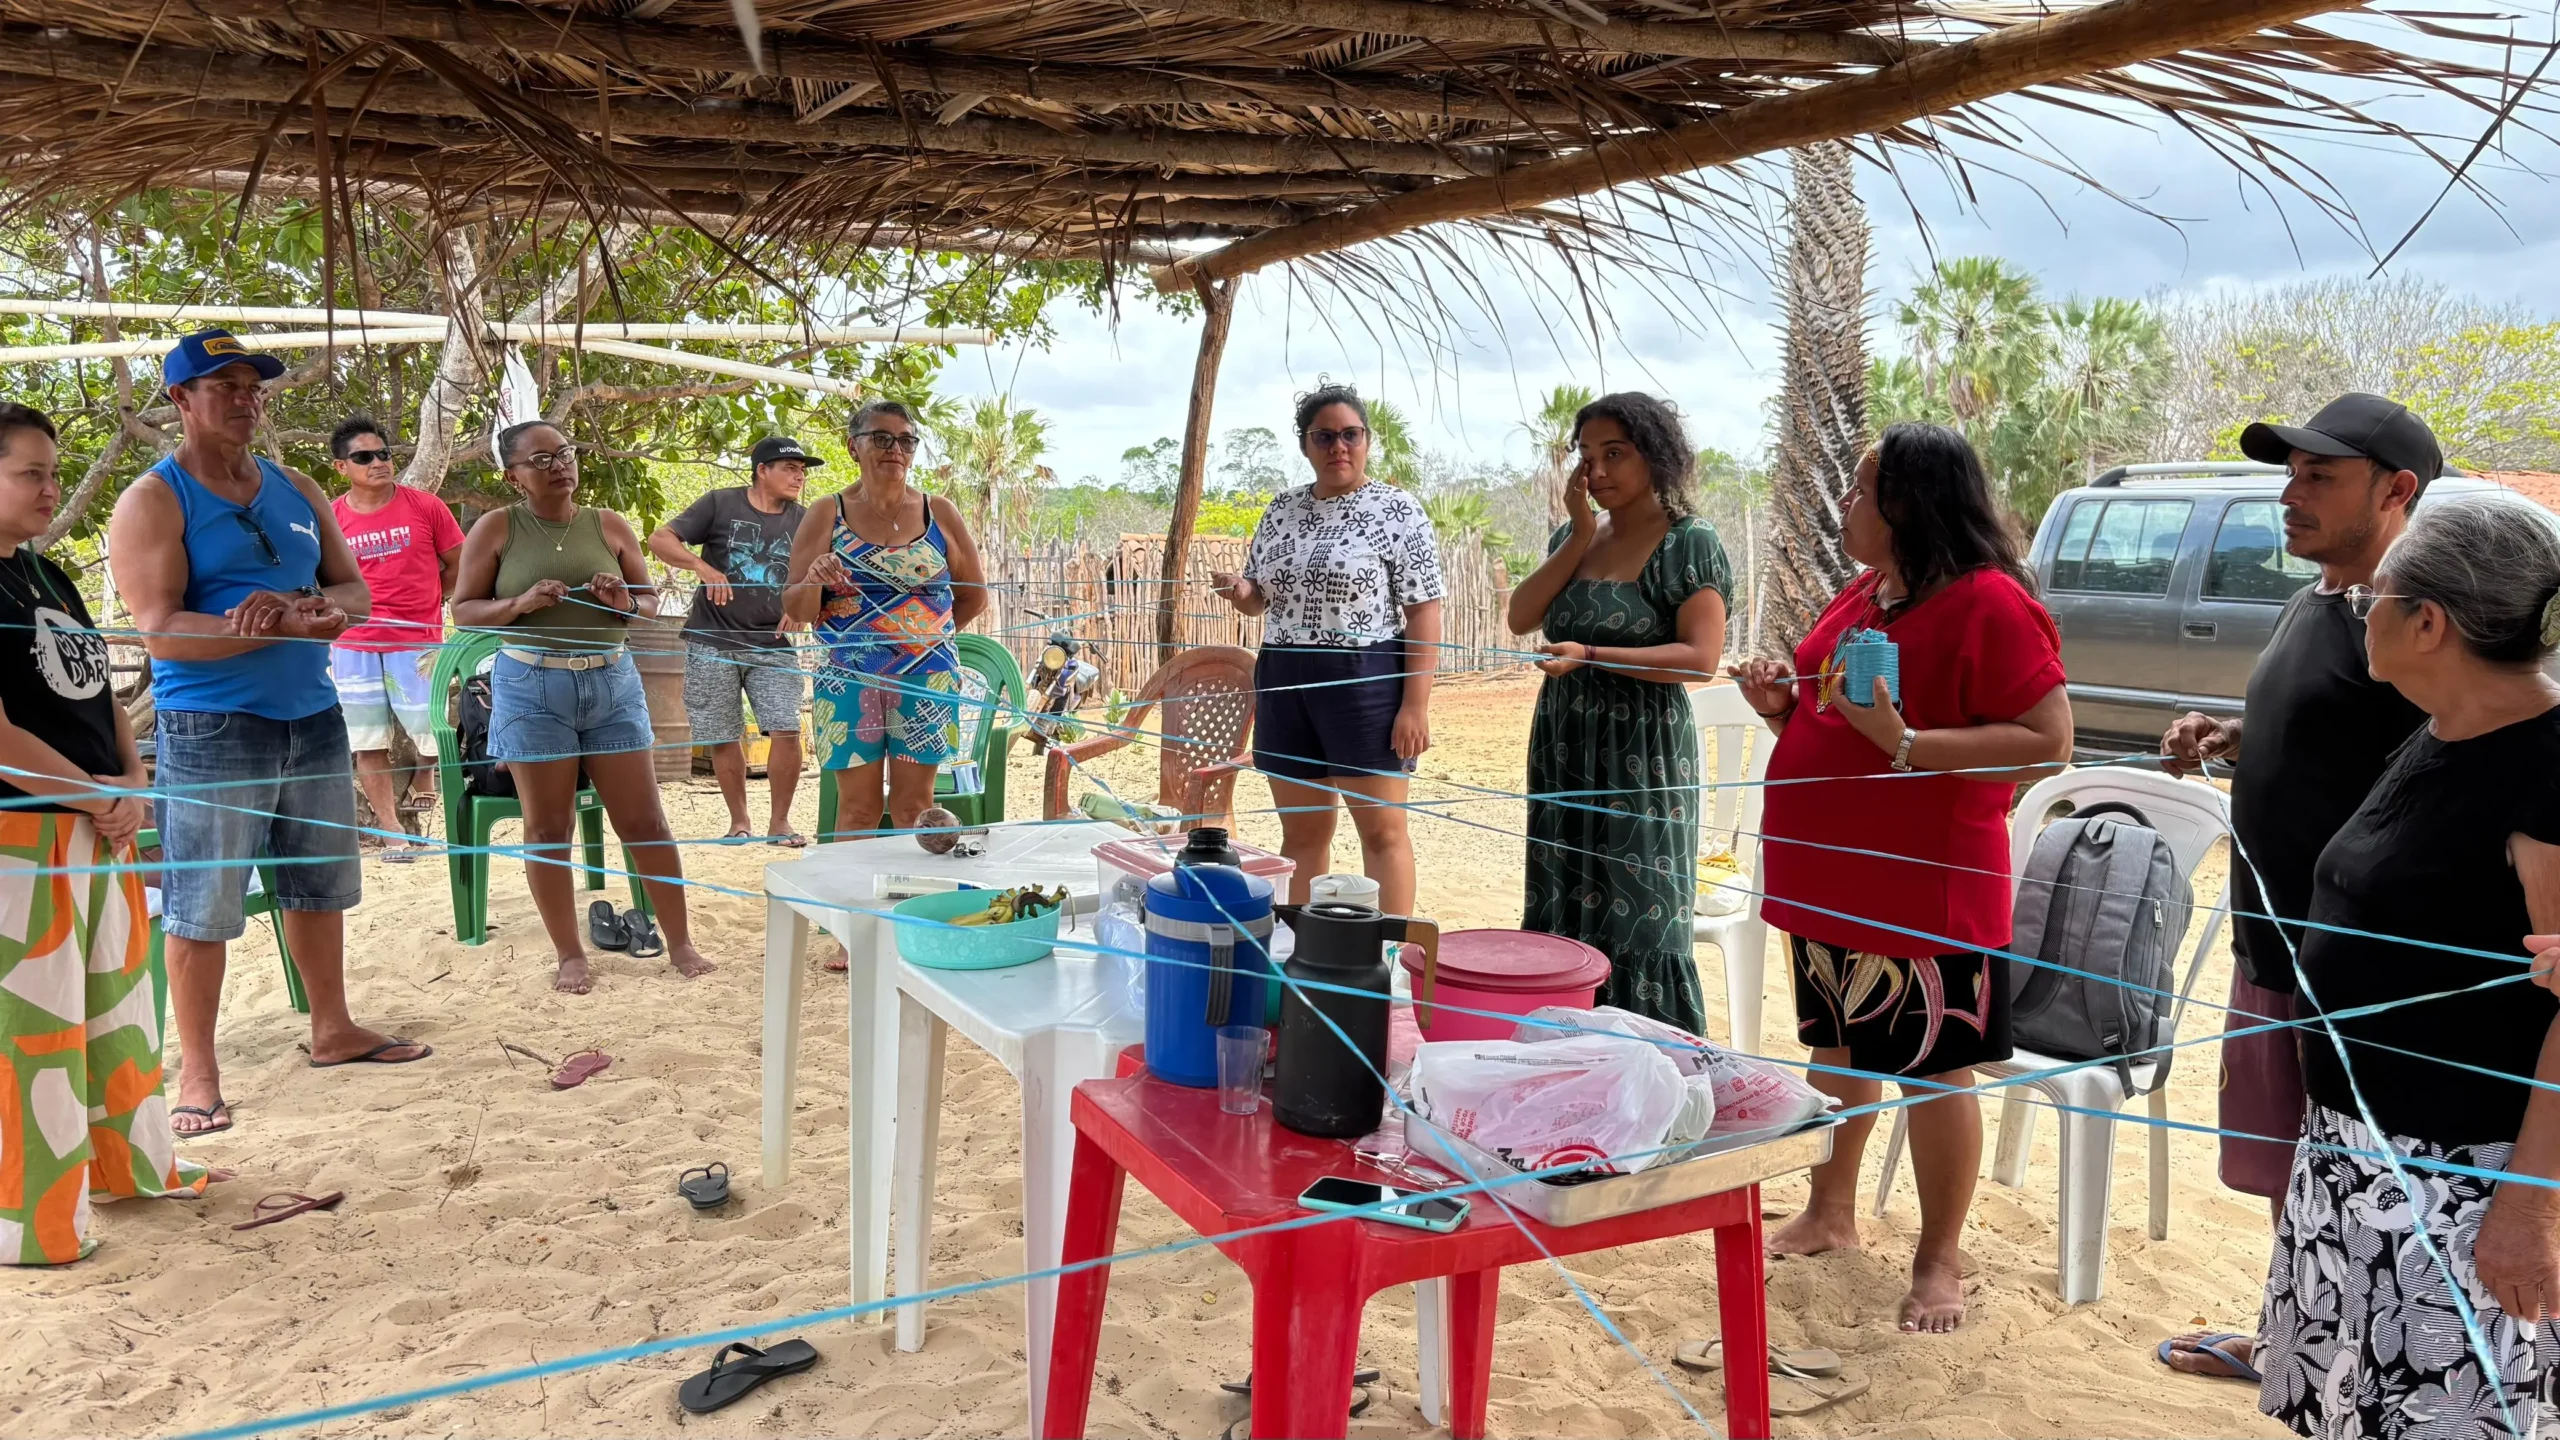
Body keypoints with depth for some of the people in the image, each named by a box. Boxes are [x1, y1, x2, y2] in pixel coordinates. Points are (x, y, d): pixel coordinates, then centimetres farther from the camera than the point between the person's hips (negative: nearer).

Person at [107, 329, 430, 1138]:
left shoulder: (297, 491, 11)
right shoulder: (153, 502, -6)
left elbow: (353, 591, 8)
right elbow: (161, 630, -16)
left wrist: (303, 606, -15)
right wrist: (292, 625, -24)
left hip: (314, 719, 6)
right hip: (210, 730, -6)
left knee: (319, 887, 16)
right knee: (203, 908, 0)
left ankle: (332, 1028, 30)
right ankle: (198, 1072, 12)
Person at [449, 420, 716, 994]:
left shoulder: (609, 525, 6)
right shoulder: (495, 528, 0)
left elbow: (650, 599, 13)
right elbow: (464, 610, 1)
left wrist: (626, 603, -10)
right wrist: (520, 603, -17)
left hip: (611, 682, 2)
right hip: (532, 688, -2)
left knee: (645, 821, 4)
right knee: (548, 829, 5)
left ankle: (680, 942, 15)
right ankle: (569, 954, 18)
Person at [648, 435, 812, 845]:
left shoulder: (803, 520, 6)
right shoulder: (721, 504, -2)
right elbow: (660, 539, -6)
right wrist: (703, 567, -22)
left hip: (772, 645, 2)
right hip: (713, 643, -1)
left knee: (787, 731, -11)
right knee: (723, 738, 5)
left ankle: (780, 822, 3)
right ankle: (739, 821, 21)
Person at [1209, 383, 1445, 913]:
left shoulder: (1397, 511, -5)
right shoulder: (1281, 510, 11)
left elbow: (1424, 612, -8)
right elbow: (1260, 598, 20)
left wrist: (1416, 704, -16)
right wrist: (1239, 592, -5)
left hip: (1366, 682, -5)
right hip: (1284, 682, 5)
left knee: (1382, 831, 0)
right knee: (1302, 834, 11)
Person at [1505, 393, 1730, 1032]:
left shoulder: (1689, 542, -8)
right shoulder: (1575, 535, 11)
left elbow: (1700, 659, -16)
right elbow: (1521, 618, 0)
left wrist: (1591, 656, -24)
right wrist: (1581, 536, -6)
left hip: (1642, 757, -6)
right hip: (1564, 750, 7)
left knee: (1637, 924, -2)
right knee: (1562, 915, 11)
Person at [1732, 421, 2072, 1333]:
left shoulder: (1988, 604, -15)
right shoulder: (1862, 597, 11)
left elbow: (2048, 742, -21)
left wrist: (1906, 742, -28)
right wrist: (1784, 702, 0)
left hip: (1922, 882, -8)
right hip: (1825, 872, 9)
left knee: (1931, 1068, 4)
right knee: (1835, 1046, 19)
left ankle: (1940, 1260, 20)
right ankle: (1830, 1214, 36)